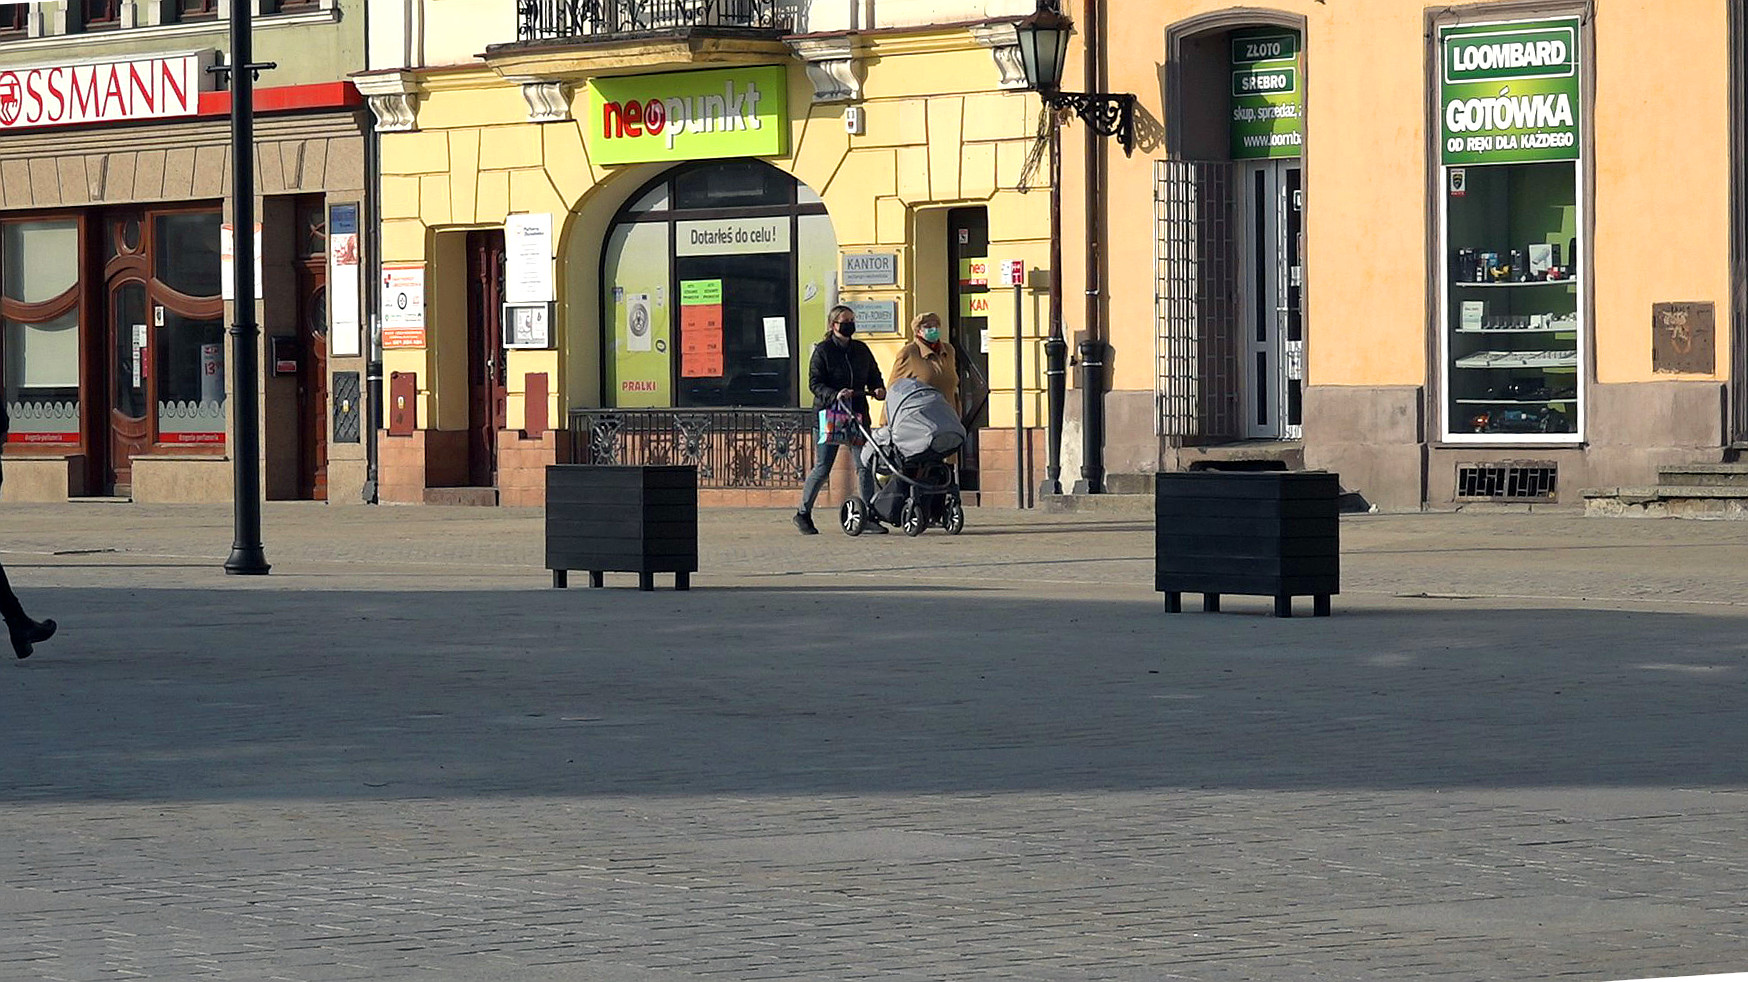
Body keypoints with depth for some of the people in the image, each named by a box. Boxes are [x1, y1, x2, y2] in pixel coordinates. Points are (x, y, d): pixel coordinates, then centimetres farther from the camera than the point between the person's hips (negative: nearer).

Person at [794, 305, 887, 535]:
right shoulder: (823, 351, -3)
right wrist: (834, 395, -25)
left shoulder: (861, 350, 12)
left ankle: (869, 517, -1)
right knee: (822, 468, -2)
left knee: (865, 466, -3)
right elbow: (815, 382, -9)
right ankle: (803, 514, 12)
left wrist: (878, 389, -2)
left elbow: (874, 376, 20)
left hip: (857, 414, 5)